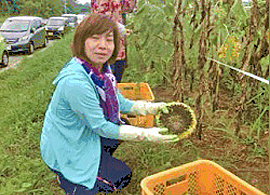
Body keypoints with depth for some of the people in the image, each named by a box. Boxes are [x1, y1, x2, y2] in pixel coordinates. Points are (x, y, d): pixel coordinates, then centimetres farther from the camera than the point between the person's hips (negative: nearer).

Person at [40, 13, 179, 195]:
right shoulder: (75, 82, -35)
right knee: (122, 176, -2)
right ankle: (66, 177, 11)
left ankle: (100, 161, 23)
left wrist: (151, 108, -7)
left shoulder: (102, 68, -8)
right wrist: (146, 135, -23)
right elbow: (101, 127, -27)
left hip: (82, 136, 8)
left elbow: (120, 103, 3)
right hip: (65, 150, -8)